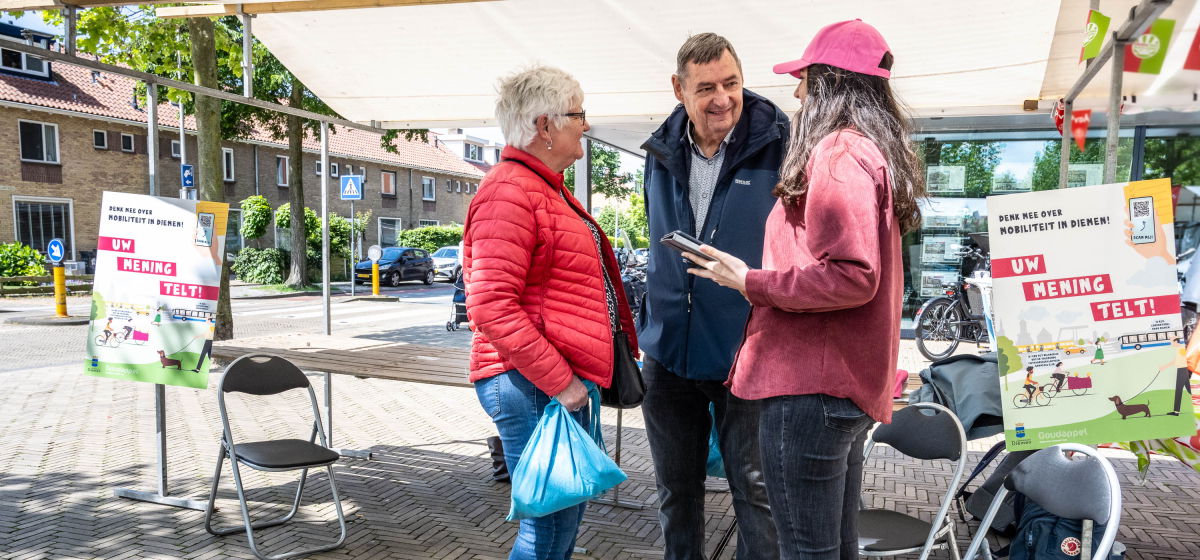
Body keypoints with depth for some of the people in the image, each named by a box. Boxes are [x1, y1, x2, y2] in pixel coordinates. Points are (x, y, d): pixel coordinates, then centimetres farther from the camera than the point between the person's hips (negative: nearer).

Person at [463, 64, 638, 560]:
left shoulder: (545, 187, 20)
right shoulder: (510, 191, -15)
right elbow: (491, 307, -23)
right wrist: (558, 380, -20)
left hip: (560, 381, 11)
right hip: (532, 387, -11)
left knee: (565, 516, 18)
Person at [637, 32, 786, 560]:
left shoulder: (778, 147, -10)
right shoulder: (661, 153, 5)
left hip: (745, 352, -4)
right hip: (668, 350, 5)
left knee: (755, 487, 6)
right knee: (675, 487, 17)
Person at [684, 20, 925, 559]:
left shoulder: (839, 154, -13)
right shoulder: (877, 152, 19)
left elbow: (851, 276, -22)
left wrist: (752, 283, -13)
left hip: (811, 387, -11)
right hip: (852, 385, 11)